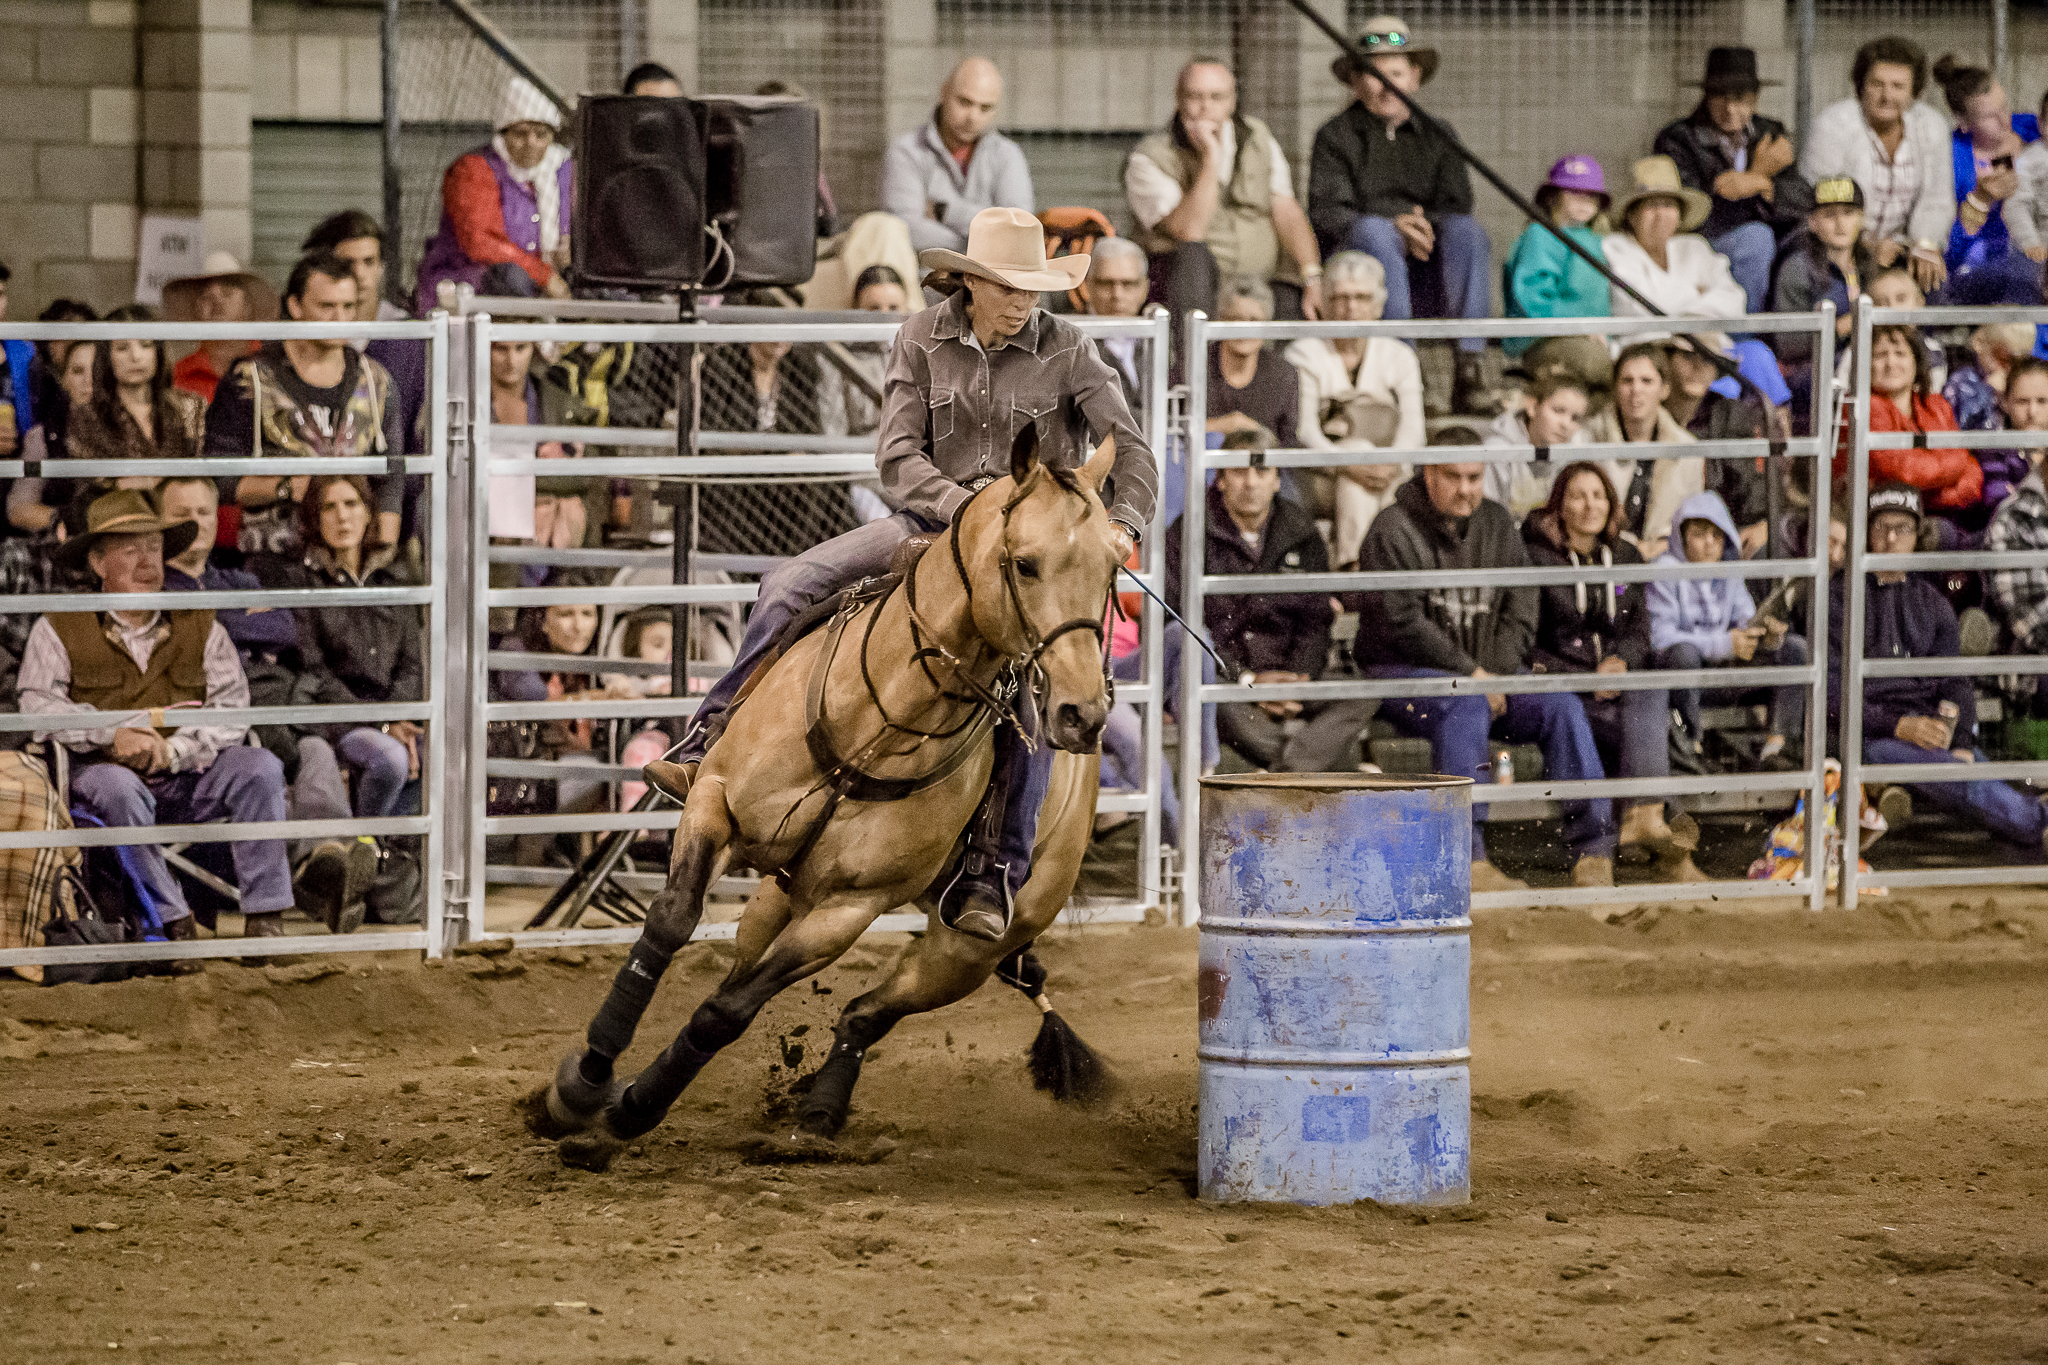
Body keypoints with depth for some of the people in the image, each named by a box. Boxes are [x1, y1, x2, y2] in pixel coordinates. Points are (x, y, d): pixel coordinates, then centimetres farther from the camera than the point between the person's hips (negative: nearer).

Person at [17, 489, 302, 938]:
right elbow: (38, 704, -8)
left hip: (184, 778, 3)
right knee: (119, 790, -38)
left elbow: (231, 707, -1)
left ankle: (264, 918, -24)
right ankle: (173, 919, -29)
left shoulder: (201, 627, 12)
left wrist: (173, 750, -19)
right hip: (96, 772, -3)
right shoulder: (58, 629, 6)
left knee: (259, 766, -23)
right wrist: (112, 735, -23)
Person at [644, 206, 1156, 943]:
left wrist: (1123, 523, -27)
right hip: (932, 518, 2)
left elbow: (1131, 448, -8)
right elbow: (897, 455, -6)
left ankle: (996, 873, -16)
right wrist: (966, 507, -23)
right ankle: (709, 746, -15)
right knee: (791, 586, -18)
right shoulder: (923, 340, -1)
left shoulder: (1065, 350, -5)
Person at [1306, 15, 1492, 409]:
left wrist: (1425, 227, -17)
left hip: (1427, 257, 3)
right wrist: (1395, 227, -22)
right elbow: (1327, 214, -6)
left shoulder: (1437, 136, 19)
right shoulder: (1335, 137, 7)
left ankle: (1470, 367, -37)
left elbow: (1456, 205, 7)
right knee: (1373, 231, -36)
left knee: (1466, 231, -28)